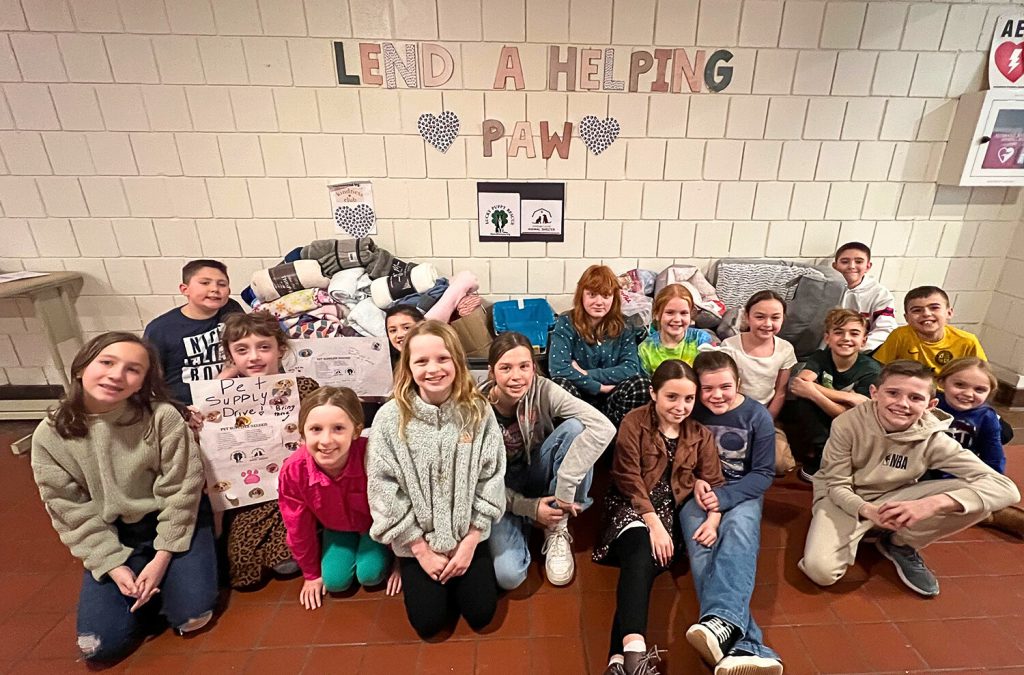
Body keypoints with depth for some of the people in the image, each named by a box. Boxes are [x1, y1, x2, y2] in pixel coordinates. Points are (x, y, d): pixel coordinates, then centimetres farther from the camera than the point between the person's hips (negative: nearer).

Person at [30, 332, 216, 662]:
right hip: (113, 535, 3)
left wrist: (162, 557, -16)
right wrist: (112, 564, -12)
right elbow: (72, 512, -5)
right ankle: (152, 586, 22)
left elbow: (181, 491, -15)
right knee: (101, 644, -5)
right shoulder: (50, 436, -12)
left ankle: (169, 573, 20)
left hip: (176, 522, -2)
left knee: (191, 616, -11)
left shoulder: (162, 417, -22)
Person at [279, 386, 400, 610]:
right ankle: (352, 546, 23)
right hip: (337, 527, 3)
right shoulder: (293, 471, -32)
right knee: (335, 581, -6)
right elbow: (299, 528, -10)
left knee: (369, 575, -16)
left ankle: (379, 551, 17)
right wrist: (311, 574, 5)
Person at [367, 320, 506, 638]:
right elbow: (384, 491, -12)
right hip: (416, 539, -1)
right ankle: (412, 573, 30)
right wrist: (422, 549, -9)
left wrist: (469, 542, -8)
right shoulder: (390, 418, -18)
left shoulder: (478, 411, -13)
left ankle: (457, 571, 31)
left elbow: (491, 480, -7)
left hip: (467, 535, 1)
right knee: (428, 622, 1)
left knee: (481, 614, 2)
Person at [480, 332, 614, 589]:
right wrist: (528, 507, -19)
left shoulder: (542, 390, -22)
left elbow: (603, 428, -35)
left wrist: (566, 484, -35)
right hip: (503, 490, -1)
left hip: (538, 472, 2)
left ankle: (557, 529, -11)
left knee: (575, 428, -29)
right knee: (507, 575, -25)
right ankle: (524, 522, 10)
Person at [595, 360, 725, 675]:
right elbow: (630, 479, -9)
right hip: (631, 507, -3)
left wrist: (713, 519, -13)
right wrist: (654, 524, -17)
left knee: (646, 559, -26)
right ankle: (633, 648, -46)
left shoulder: (700, 434, 9)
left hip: (670, 510, 3)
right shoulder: (634, 422, -4)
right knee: (640, 548, -34)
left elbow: (715, 483, 7)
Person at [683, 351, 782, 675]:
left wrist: (725, 496, -19)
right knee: (702, 552, -28)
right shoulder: (690, 412, -4)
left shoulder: (757, 416, -4)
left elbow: (764, 473, -4)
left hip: (741, 493, 0)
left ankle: (722, 619, -53)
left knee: (739, 532, -35)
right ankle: (746, 647, -43)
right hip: (698, 493, 0)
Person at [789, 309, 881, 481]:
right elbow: (800, 382, -32)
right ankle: (822, 453, -20)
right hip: (818, 424, 1)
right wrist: (849, 397, -34)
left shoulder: (871, 370, -14)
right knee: (804, 398, -29)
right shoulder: (820, 357, -10)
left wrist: (813, 392, -40)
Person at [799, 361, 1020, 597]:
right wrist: (867, 510, -37)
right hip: (845, 499, -3)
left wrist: (933, 503, -41)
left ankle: (901, 545, 4)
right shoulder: (847, 424, -22)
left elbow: (1005, 488, -24)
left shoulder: (932, 438, -16)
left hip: (894, 498, 3)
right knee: (820, 571, -27)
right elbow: (837, 485, -14)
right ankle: (858, 534, 10)